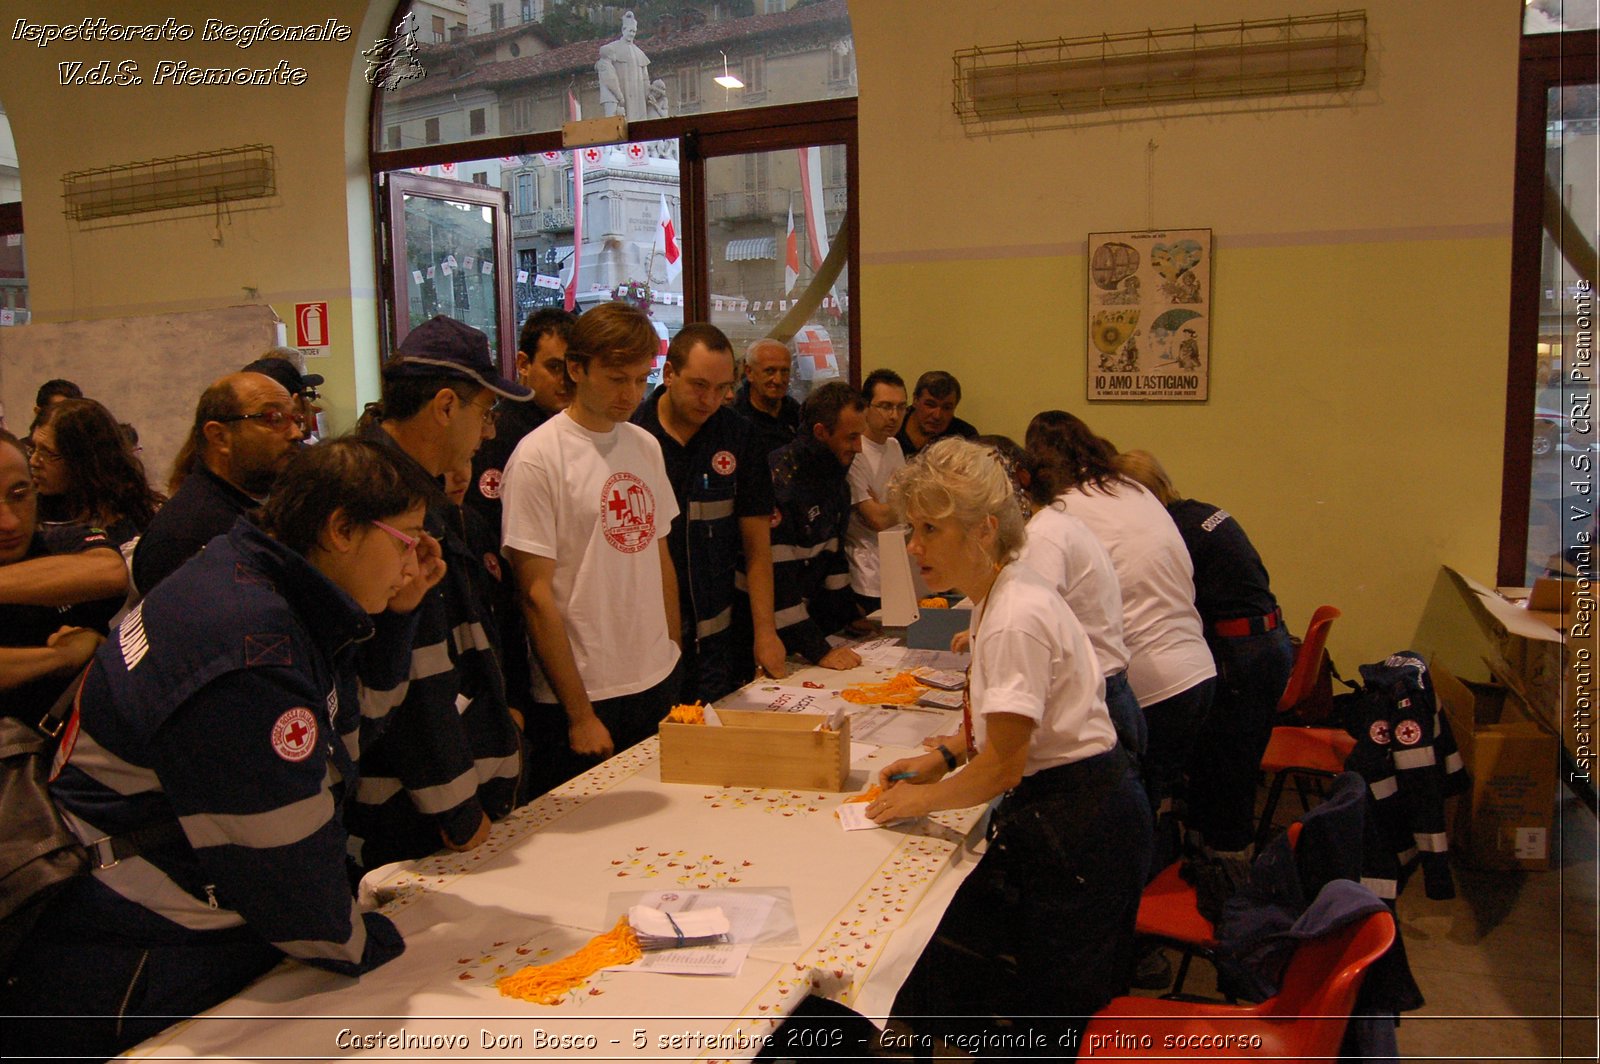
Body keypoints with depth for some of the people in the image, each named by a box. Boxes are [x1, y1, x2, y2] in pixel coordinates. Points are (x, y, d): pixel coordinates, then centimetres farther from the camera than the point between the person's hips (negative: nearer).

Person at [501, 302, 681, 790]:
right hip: (582, 696, -6)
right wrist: (579, 715, -13)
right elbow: (536, 595, -13)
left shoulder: (646, 446, 8)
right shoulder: (538, 457, -12)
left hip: (657, 684, 6)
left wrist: (673, 657, 9)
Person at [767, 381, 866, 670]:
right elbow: (774, 575, -26)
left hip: (810, 611, 8)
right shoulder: (780, 479, -25)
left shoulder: (835, 470, 3)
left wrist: (849, 619, 9)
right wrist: (818, 650, -26)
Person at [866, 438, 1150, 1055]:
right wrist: (944, 759, 12)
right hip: (1060, 814, 10)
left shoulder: (1016, 618, -23)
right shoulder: (1000, 597, 7)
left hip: (1076, 826, -10)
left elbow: (1005, 764, -21)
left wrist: (922, 798, -6)